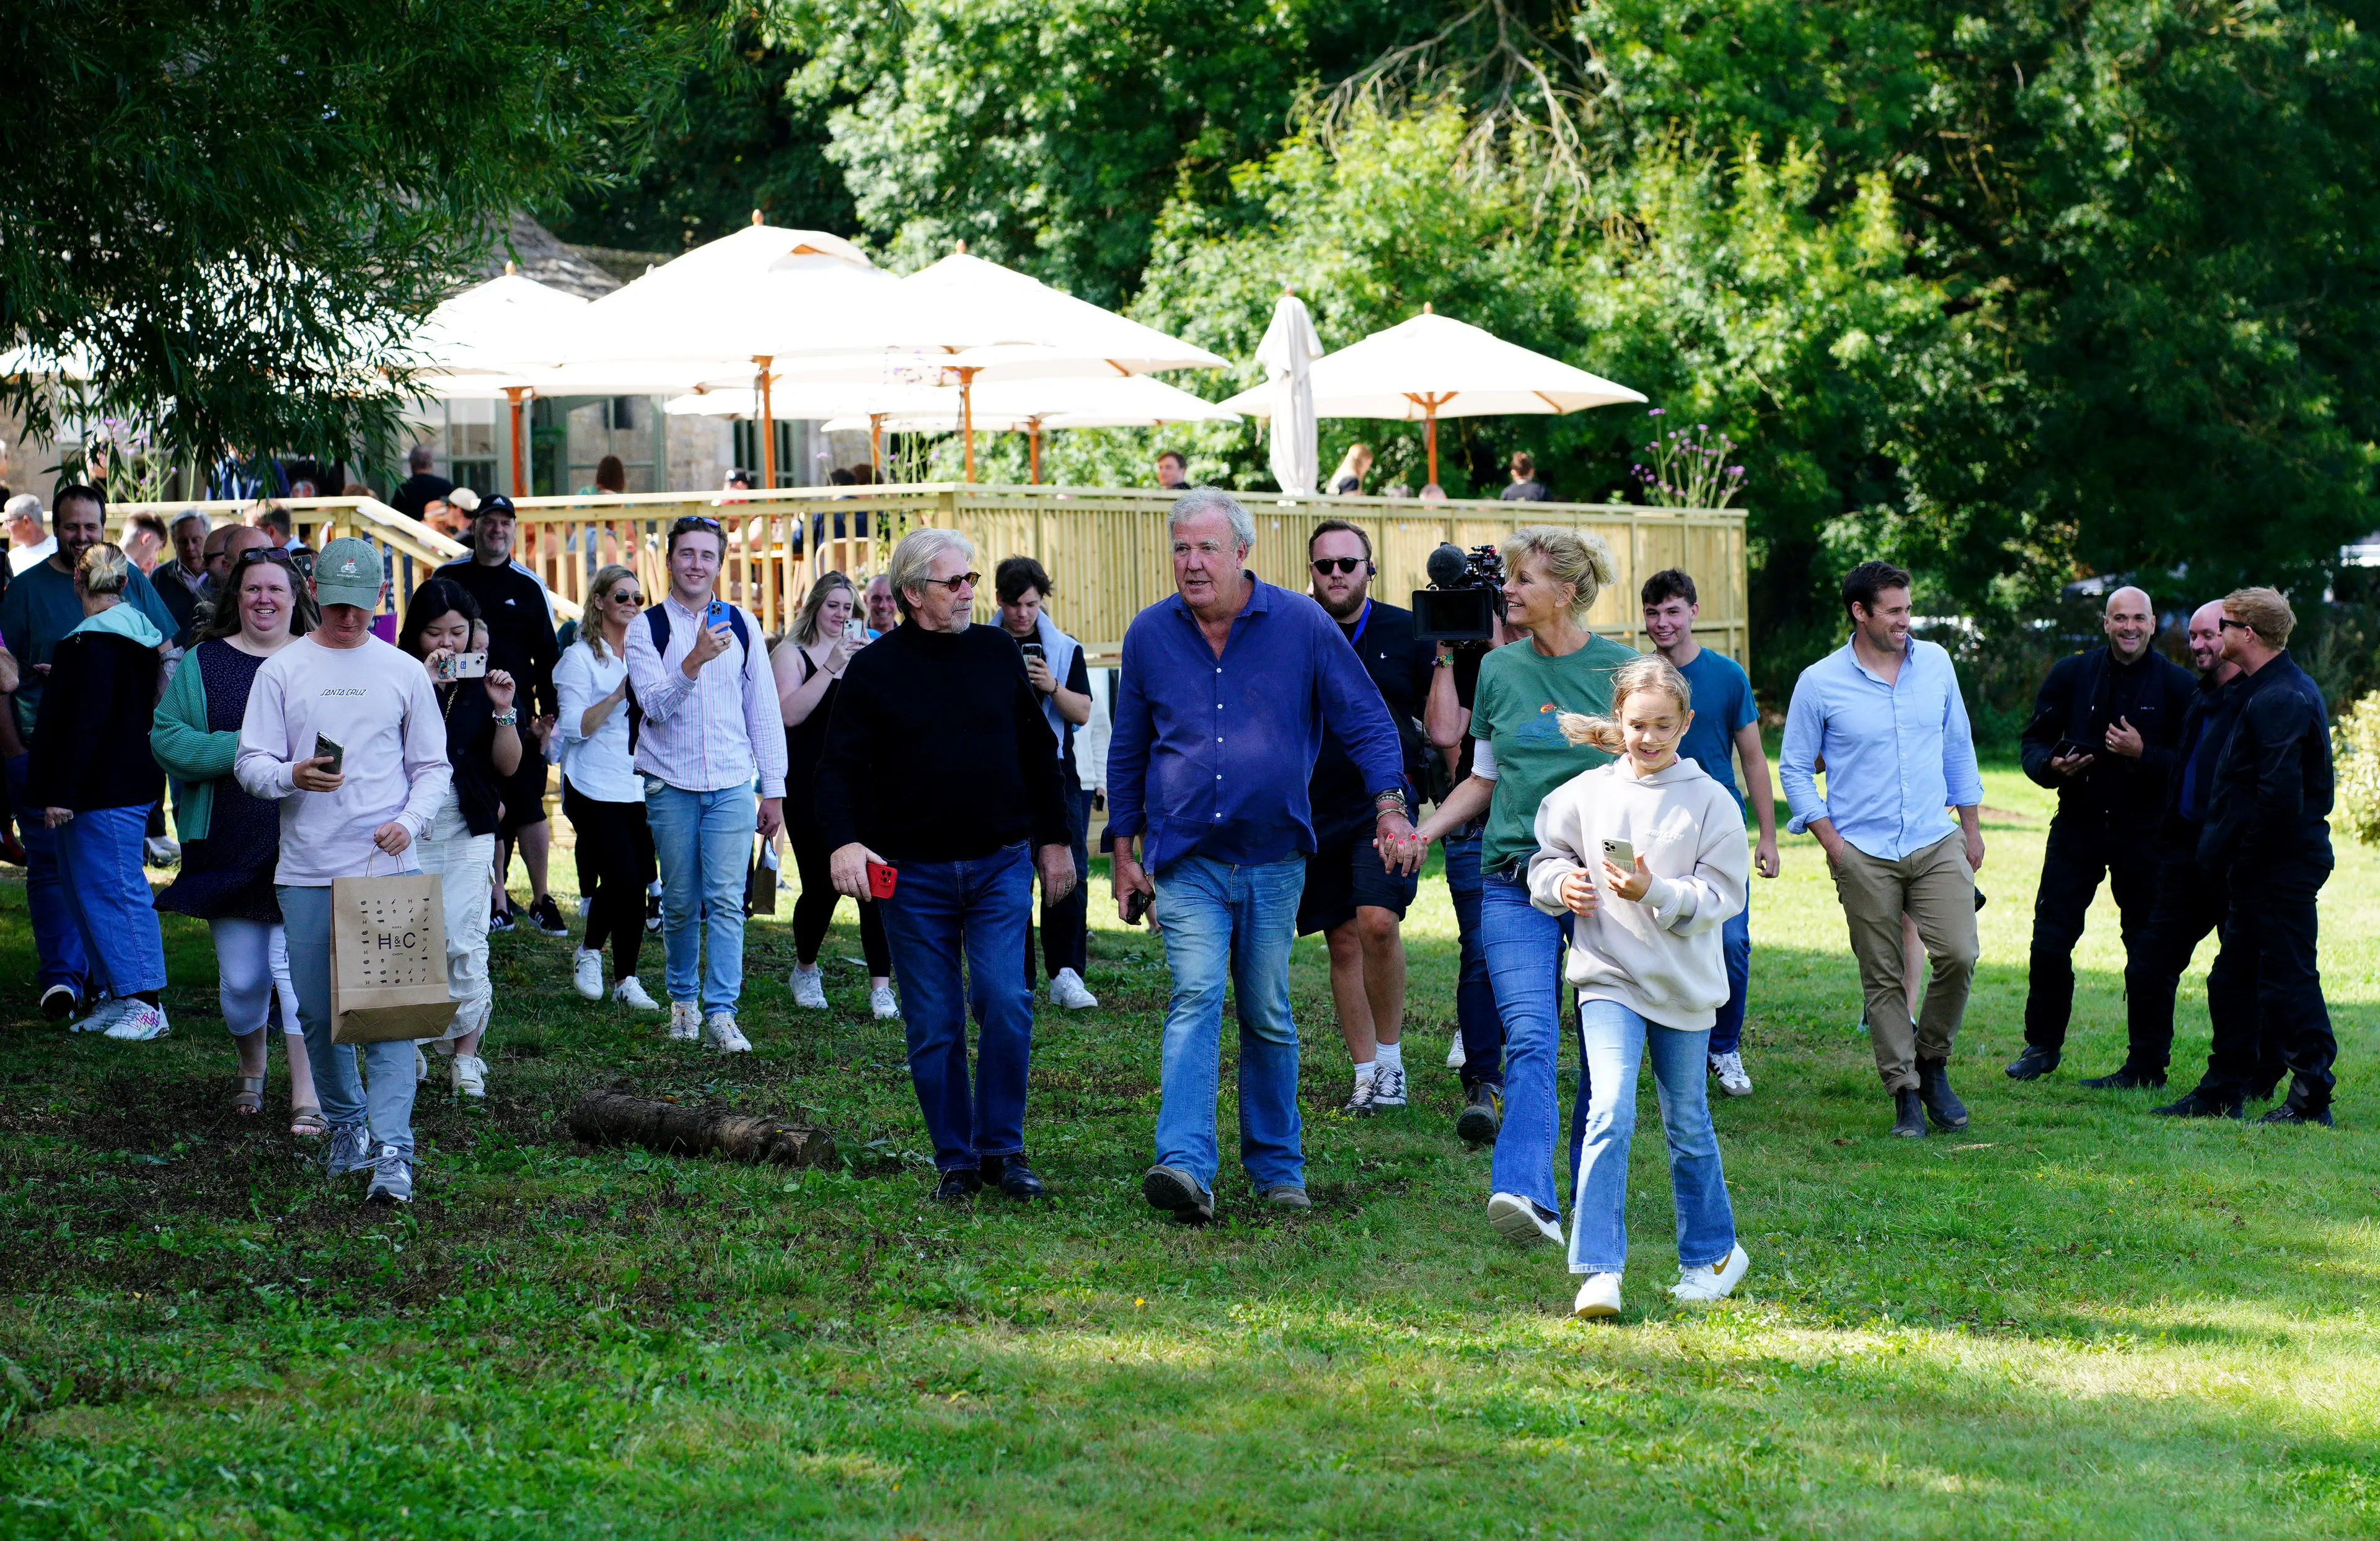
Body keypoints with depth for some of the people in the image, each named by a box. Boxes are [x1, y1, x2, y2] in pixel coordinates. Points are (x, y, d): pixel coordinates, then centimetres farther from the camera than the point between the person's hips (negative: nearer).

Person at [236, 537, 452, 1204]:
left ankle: (392, 1151, -16)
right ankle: (345, 1123, 28)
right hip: (306, 872, 1)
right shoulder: (281, 671, 6)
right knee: (318, 1012, 8)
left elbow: (433, 767, 12)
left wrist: (410, 821, -7)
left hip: (387, 867, -1)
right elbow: (250, 764, 3)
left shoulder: (404, 672, 8)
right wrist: (292, 776, -18)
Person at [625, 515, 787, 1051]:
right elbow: (655, 705, -13)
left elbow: (764, 710, 10)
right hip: (671, 785, -1)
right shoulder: (647, 629, -1)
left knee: (726, 900, -9)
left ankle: (721, 1013, -10)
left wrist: (774, 790, 7)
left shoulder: (742, 627, 6)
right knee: (680, 902, 7)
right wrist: (696, 661, -29)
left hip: (732, 785, 1)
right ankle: (683, 1000, 25)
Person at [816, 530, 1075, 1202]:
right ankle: (955, 1160, 12)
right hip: (913, 873, -1)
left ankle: (1001, 1149, -1)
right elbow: (840, 766, -3)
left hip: (1000, 866, 1)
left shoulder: (998, 654, 8)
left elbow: (1037, 753, 16)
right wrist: (843, 840, -20)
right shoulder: (875, 669, 1)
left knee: (1005, 1002, -12)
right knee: (933, 1027, 2)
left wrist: (1053, 839, 15)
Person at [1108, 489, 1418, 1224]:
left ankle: (1277, 1167, 22)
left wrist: (1391, 809, -11)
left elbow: (1366, 719, 2)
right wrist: (1124, 852, 13)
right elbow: (1128, 749, 15)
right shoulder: (1150, 634, 4)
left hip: (1272, 858, 0)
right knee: (1196, 998, -17)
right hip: (1185, 860, 0)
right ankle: (1186, 1166, -28)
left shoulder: (1301, 624, -2)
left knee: (1267, 1016, 9)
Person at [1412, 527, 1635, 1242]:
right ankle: (1527, 1194, -26)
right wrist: (1420, 832, 7)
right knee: (1530, 1038, -14)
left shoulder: (1622, 671, 0)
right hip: (1515, 881, 1)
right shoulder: (1500, 670, 8)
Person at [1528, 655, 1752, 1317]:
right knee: (1610, 1113, -17)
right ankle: (1599, 1270, -16)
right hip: (1608, 978, 0)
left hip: (1684, 985, 0)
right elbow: (1546, 859, 13)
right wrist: (1562, 882, -9)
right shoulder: (1586, 793, 1)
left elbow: (1722, 895, -8)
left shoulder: (1710, 802, -4)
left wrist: (1656, 892, -23)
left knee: (1688, 1127, 14)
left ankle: (1711, 1253, 34)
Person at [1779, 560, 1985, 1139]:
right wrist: (1830, 841, -5)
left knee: (1958, 955, -11)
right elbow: (1794, 769, 3)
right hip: (1864, 854, -2)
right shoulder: (1820, 683, -4)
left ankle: (1932, 1063, 11)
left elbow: (1958, 746, 16)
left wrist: (1970, 827, 15)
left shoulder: (1935, 663, 6)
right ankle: (1905, 1091, 9)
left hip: (1937, 843, 2)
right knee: (1882, 978, 0)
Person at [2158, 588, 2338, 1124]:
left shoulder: (2278, 699, -19)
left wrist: (2244, 861, -17)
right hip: (2264, 867, 11)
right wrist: (2235, 861, 16)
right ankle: (2223, 1093, 23)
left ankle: (2311, 1099, 2)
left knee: (2288, 980, -4)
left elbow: (2280, 797, -26)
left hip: (2282, 867, -11)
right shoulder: (2265, 691, 14)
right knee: (2232, 980, 15)